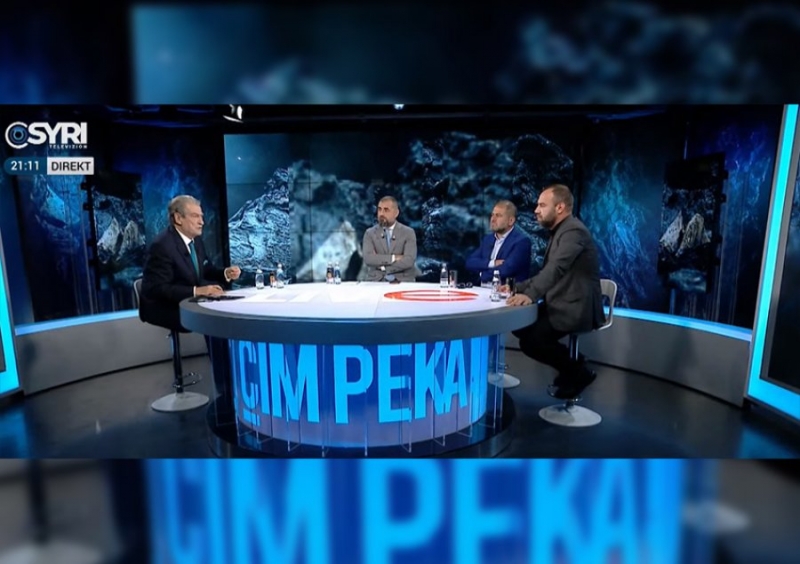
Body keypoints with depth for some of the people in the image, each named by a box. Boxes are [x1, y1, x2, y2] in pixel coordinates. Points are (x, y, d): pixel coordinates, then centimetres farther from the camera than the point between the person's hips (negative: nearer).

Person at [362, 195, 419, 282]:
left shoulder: (408, 233, 3)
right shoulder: (370, 233, 6)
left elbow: (409, 261, -11)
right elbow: (368, 258, -9)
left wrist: (383, 266, -10)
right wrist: (393, 258, -14)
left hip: (403, 280, 0)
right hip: (377, 280, 1)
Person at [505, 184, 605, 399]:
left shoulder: (573, 231, -17)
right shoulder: (560, 231, 15)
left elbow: (556, 269, -33)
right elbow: (548, 272, 16)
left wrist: (531, 295, -46)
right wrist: (518, 288, 5)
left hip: (575, 308, -10)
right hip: (562, 303, 10)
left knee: (531, 341, -18)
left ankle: (578, 371, 4)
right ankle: (570, 365, 16)